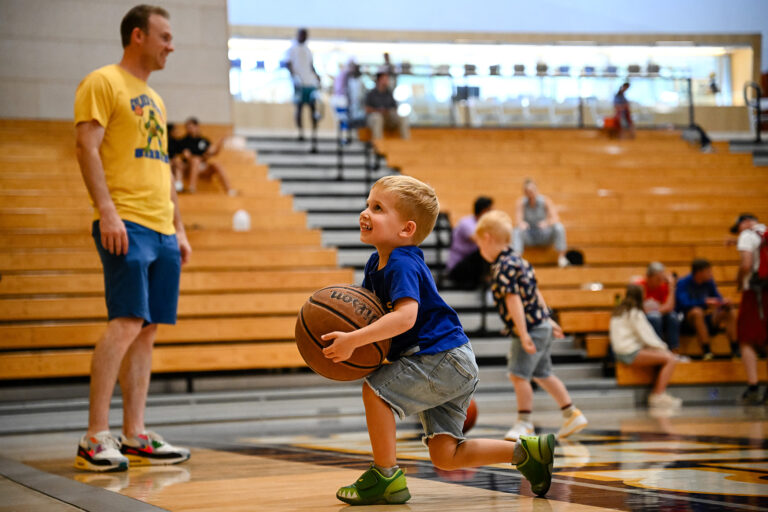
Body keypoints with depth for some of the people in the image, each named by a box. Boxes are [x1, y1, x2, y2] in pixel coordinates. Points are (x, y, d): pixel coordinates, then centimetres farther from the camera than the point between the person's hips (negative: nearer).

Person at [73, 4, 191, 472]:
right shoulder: (103, 83, -1)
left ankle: (135, 437, 8)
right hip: (126, 226, -8)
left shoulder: (155, 99, 24)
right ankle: (96, 439, -13)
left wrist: (180, 229, 21)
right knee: (126, 323, -16)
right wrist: (107, 211, -21)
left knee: (148, 330, 5)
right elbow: (87, 147, -11)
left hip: (163, 230, 8)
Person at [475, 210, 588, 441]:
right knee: (543, 374, 18)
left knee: (518, 374, -7)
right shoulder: (518, 261, 14)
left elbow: (513, 301, -24)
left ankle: (524, 422, -1)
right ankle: (572, 415, 24)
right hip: (542, 324, 10)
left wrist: (524, 334, -29)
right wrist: (548, 319, 28)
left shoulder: (502, 268, -17)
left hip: (530, 328, -10)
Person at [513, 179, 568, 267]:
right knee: (517, 231, -32)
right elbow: (517, 221, -13)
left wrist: (547, 223, -39)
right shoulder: (521, 203, -6)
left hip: (545, 237, 0)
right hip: (529, 238, 0)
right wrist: (521, 224, -39)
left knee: (559, 227, -29)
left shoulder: (545, 200, -7)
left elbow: (556, 218, -16)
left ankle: (561, 257, -25)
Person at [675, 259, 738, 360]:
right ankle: (706, 351, -40)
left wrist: (724, 303, -17)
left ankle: (735, 349, -20)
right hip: (686, 319, -6)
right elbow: (685, 304, -26)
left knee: (729, 313, -14)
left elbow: (718, 298, 8)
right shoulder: (683, 283, -13)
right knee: (697, 311, -37)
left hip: (706, 319, 6)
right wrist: (705, 302, -37)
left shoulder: (709, 282, 5)